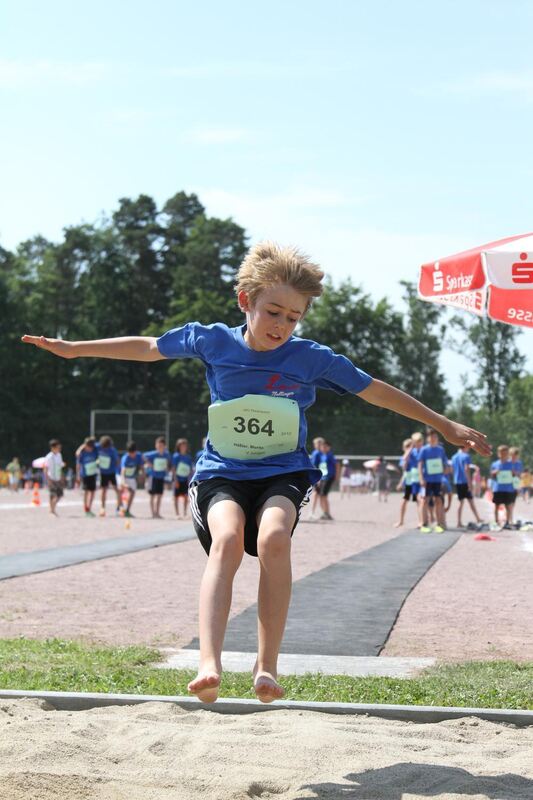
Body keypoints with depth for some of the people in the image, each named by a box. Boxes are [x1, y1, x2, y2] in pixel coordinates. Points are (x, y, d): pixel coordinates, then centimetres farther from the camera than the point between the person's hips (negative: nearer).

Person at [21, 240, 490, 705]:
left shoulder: (312, 358, -5)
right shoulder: (214, 342, -2)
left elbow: (376, 391, 4)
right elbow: (148, 348, 13)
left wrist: (446, 426, 7)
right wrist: (74, 349, 18)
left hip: (283, 474, 0)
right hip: (223, 472, 0)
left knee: (274, 538, -32)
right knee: (227, 539, -32)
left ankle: (267, 667, -25)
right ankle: (209, 663, -44)